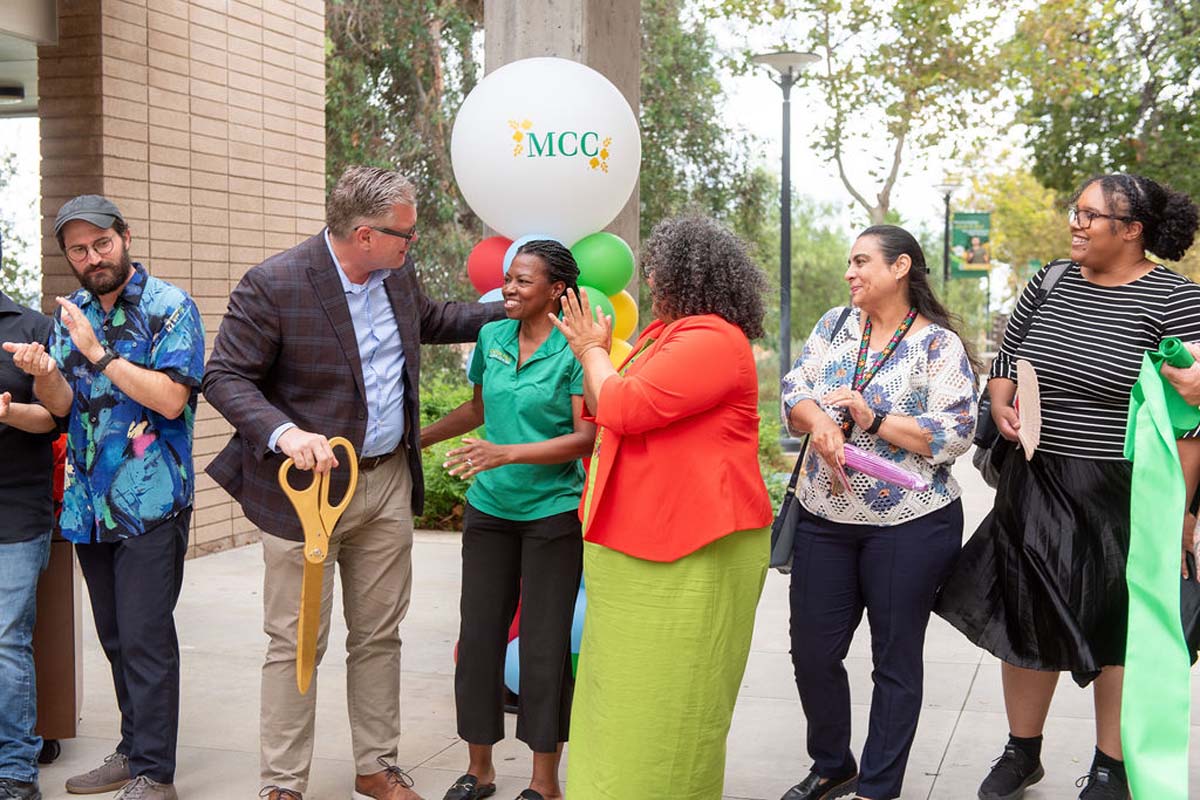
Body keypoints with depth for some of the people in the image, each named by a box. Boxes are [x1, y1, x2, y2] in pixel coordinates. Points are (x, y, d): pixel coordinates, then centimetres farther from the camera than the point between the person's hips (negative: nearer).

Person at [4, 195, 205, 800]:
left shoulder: (170, 307, -7)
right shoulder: (71, 313, 12)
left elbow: (171, 397, -17)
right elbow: (63, 406, 8)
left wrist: (97, 352, -18)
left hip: (150, 500, -6)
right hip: (88, 501, 6)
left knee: (144, 637, -6)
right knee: (115, 637, 13)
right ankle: (135, 750, 25)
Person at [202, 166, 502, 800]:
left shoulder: (398, 274, 5)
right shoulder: (272, 286, -17)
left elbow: (429, 320, 26)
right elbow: (225, 378, -15)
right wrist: (285, 433, -30)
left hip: (389, 484, 6)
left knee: (379, 636, 15)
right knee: (296, 646, 2)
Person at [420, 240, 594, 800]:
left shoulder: (574, 350, -10)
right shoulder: (492, 337, 6)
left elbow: (586, 439, -15)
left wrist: (507, 453, -23)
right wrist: (418, 438, 20)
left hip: (553, 514, -5)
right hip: (489, 508, 5)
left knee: (544, 644, 1)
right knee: (478, 636, 7)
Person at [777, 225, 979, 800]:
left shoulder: (940, 345, -7)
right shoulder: (834, 325, 8)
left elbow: (955, 435, -15)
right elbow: (793, 392, 3)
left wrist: (874, 419, -22)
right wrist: (819, 422, -18)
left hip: (909, 526, -5)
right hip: (825, 519, 5)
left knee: (895, 660, 7)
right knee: (811, 651, 10)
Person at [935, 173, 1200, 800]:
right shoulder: (1048, 284, 6)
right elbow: (1004, 363, 17)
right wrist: (1001, 408, -3)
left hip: (1123, 496, -4)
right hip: (1036, 487, 5)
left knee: (1116, 631, 8)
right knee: (1027, 618, 12)